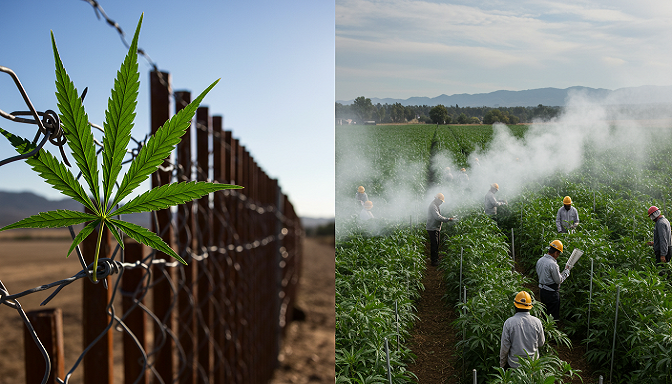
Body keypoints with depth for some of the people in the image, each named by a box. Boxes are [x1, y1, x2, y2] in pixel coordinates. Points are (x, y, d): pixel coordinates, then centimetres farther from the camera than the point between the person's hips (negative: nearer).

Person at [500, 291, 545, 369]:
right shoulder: (537, 322, -8)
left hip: (514, 364, -2)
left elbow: (504, 347, -8)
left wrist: (502, 365, 5)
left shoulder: (509, 322, -14)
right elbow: (541, 344, 6)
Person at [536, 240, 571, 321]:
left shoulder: (539, 261, 4)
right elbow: (559, 280, -14)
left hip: (542, 290, 8)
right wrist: (567, 271, -1)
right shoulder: (552, 264, -22)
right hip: (551, 293, -8)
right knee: (553, 317, 1)